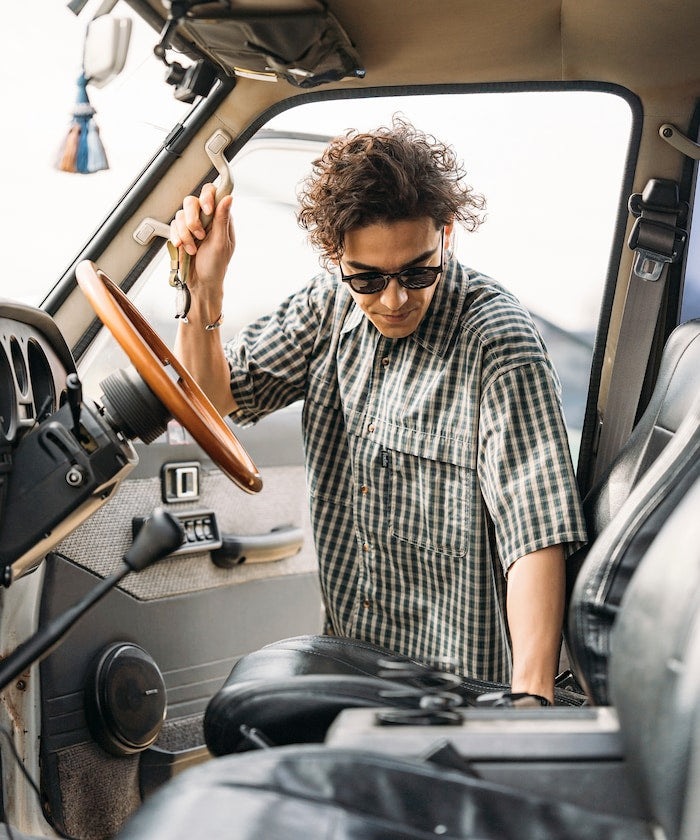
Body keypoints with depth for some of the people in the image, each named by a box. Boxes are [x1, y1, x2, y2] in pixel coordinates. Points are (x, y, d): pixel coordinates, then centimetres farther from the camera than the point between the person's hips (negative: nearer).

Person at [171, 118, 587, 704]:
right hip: (346, 659, 6)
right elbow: (216, 398, 9)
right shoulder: (332, 307, 1)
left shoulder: (496, 339, -18)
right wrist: (204, 293, -10)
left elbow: (537, 528, -24)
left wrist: (531, 700, -34)